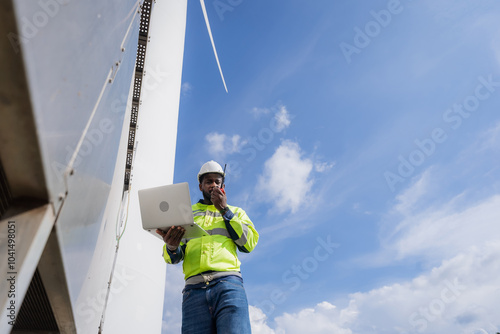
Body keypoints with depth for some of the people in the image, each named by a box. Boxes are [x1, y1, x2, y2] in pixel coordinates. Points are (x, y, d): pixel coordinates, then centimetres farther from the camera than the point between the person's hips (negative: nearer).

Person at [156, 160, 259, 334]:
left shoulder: (235, 212, 24)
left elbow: (249, 244, 6)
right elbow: (173, 258, 17)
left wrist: (224, 210, 4)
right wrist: (172, 247, -9)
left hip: (228, 282, -1)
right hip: (194, 288, 1)